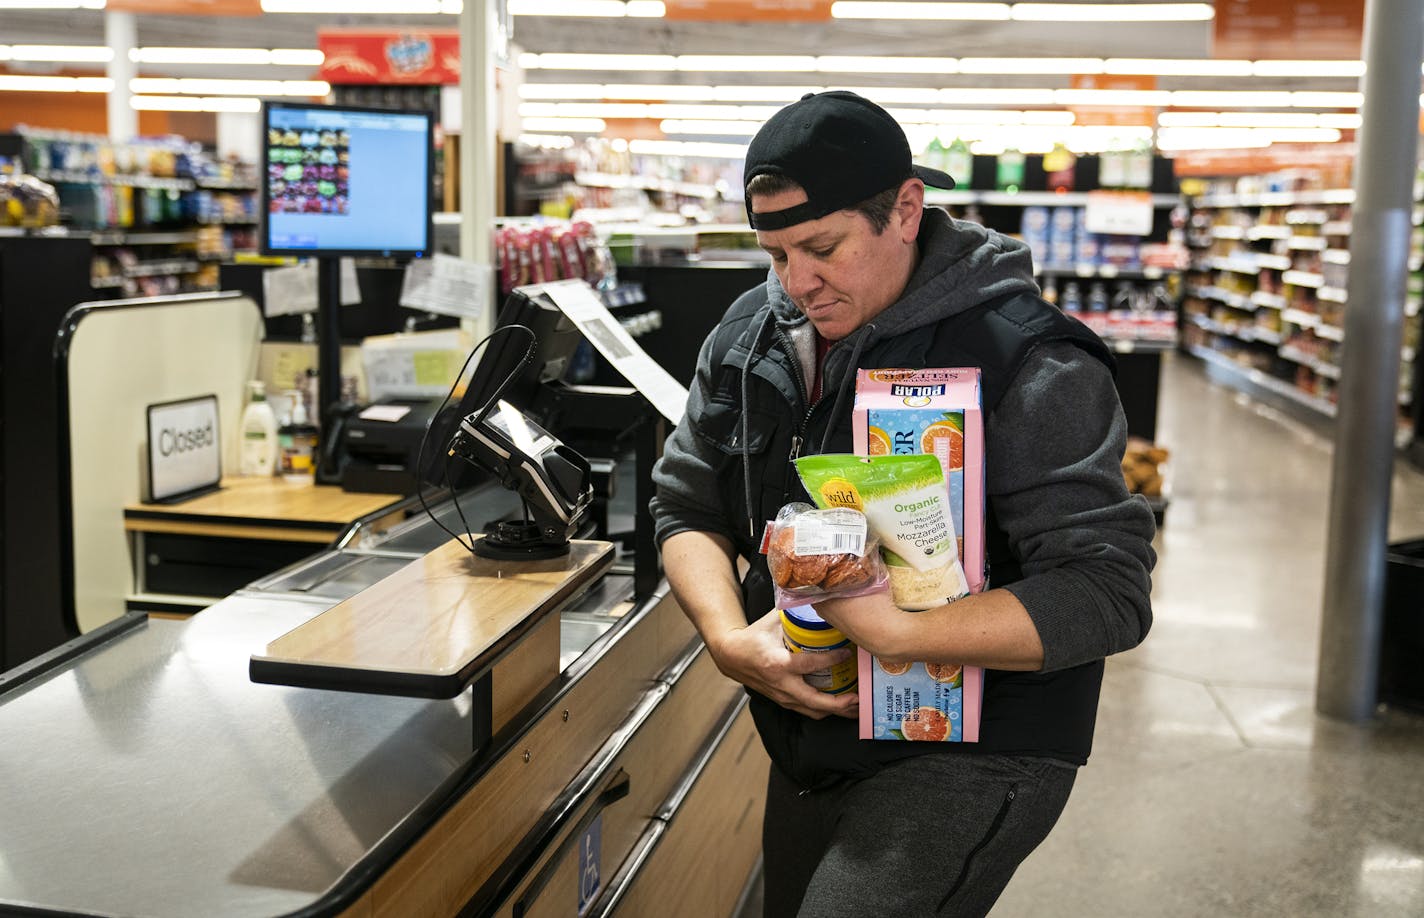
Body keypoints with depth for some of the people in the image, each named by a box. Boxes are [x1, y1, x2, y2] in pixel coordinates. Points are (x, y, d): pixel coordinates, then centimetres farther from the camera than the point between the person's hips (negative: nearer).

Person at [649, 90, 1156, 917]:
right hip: (813, 744, 7)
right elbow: (688, 506, 5)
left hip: (971, 753, -6)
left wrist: (895, 633, -33)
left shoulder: (1029, 366, -20)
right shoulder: (752, 334, 0)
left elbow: (1107, 594, -24)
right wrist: (731, 640, -14)